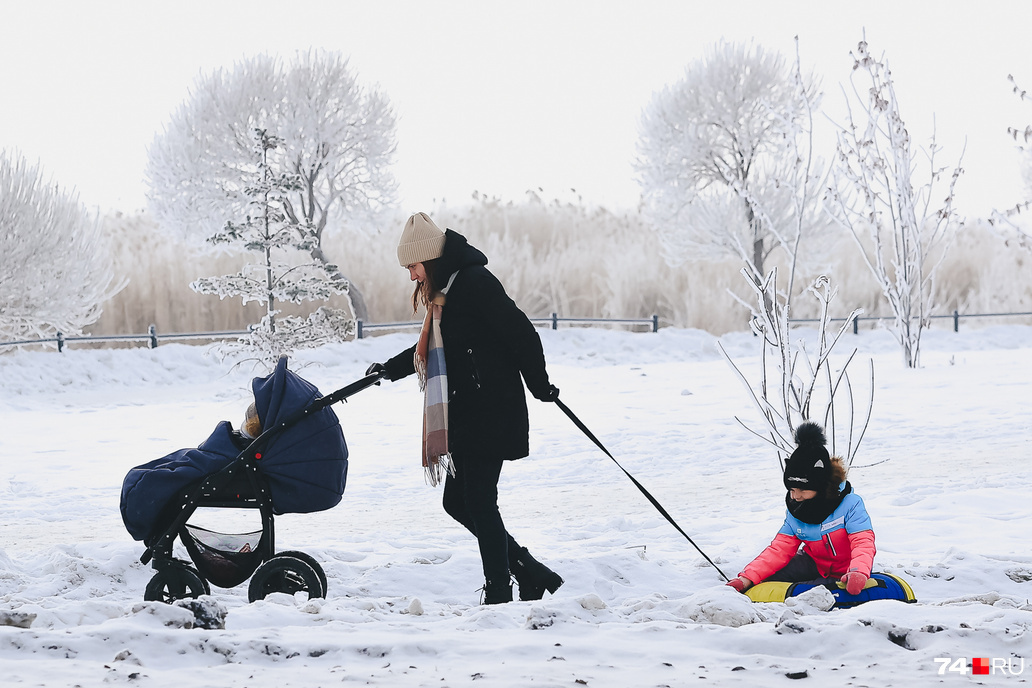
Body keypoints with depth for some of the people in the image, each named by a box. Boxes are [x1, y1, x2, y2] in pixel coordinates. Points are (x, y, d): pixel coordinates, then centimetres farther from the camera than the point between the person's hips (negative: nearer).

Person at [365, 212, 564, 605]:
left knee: (479, 502, -8)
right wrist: (389, 370, 32)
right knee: (457, 502, 9)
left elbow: (520, 333, -16)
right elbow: (432, 349, 32)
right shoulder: (443, 292, 16)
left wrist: (539, 385, -9)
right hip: (465, 417, 10)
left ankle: (499, 594, 0)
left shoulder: (474, 282, -14)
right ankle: (533, 576, 15)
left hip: (491, 413, -10)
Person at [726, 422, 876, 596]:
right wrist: (747, 578, -20)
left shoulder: (850, 504, -21)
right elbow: (780, 549, -6)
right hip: (815, 565, 5)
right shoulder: (795, 511, -4)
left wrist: (858, 573, -51)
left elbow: (863, 543, -28)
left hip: (844, 573, -5)